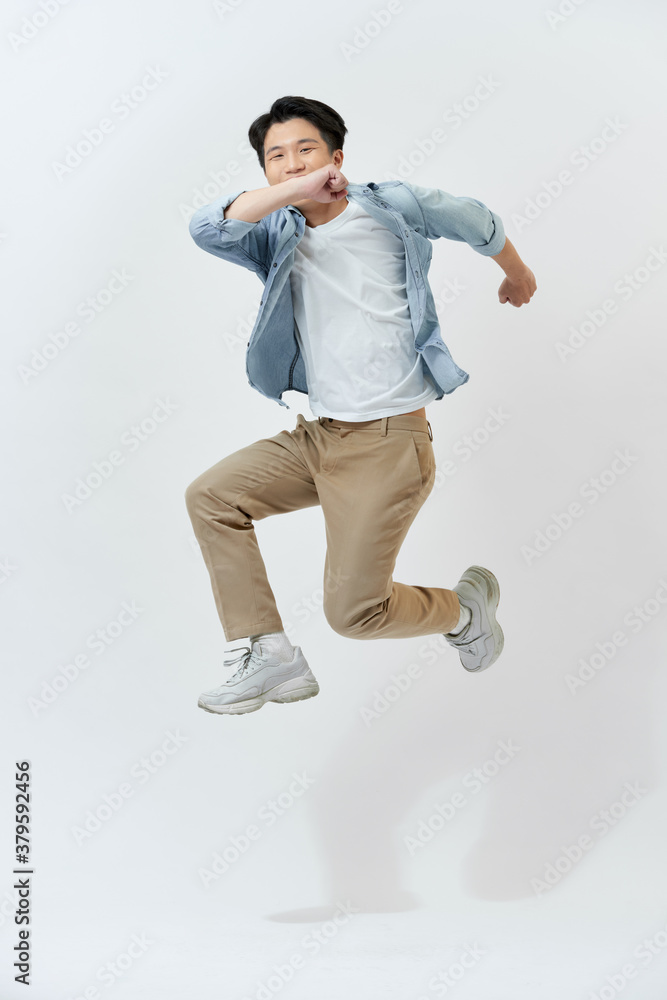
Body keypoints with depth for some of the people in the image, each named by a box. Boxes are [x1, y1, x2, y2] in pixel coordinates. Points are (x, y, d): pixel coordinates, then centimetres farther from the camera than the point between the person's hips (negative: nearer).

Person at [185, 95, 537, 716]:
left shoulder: (391, 208, -3)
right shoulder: (278, 237, 5)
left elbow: (480, 224, 14)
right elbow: (205, 228, -16)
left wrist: (518, 276, 31)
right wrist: (294, 192, -27)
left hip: (388, 443, -6)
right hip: (318, 436, 6)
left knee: (353, 611, -8)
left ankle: (464, 607, 22)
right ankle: (269, 655, 2)